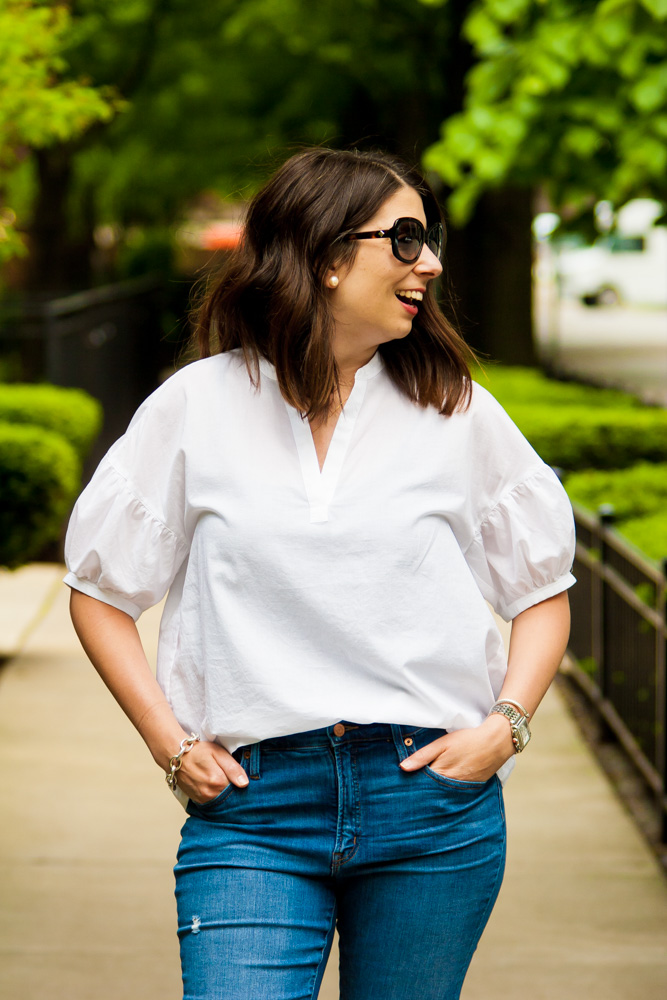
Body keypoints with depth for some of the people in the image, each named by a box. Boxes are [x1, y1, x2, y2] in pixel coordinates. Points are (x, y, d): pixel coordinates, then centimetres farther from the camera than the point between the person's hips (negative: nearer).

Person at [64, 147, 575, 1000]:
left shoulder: (457, 411, 6)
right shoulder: (197, 406, 3)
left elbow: (542, 590, 13)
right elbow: (101, 589, 10)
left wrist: (505, 726, -2)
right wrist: (170, 742, 1)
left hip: (433, 804, 1)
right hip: (252, 810, -1)